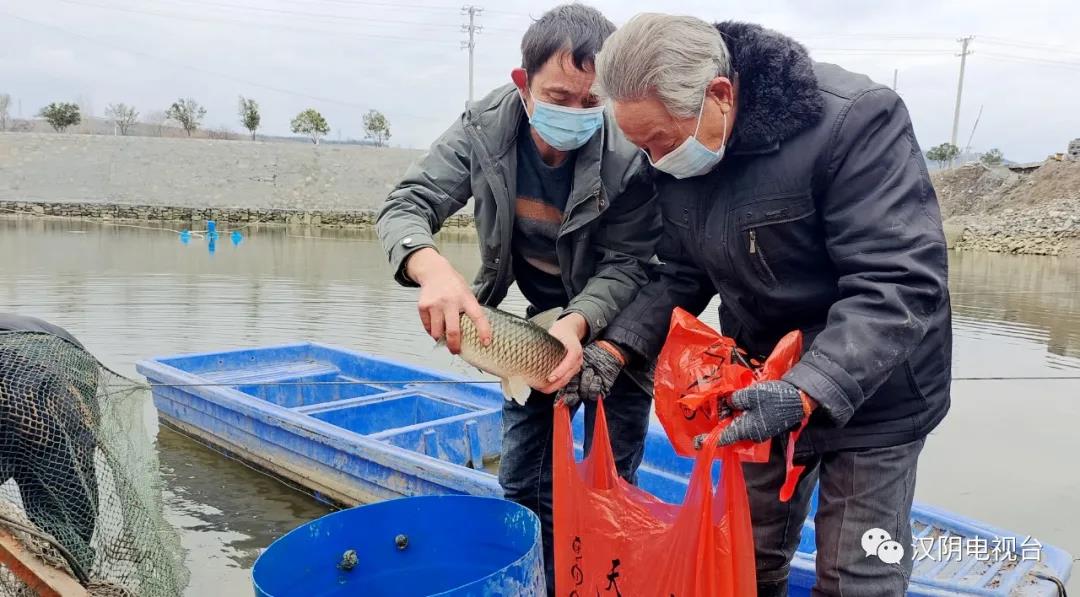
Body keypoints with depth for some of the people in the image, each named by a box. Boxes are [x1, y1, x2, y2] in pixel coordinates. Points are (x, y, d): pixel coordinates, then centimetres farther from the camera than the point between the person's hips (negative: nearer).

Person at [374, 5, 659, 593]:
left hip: (613, 320, -3)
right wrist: (432, 269, -46)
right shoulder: (485, 127, -21)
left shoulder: (630, 156, -29)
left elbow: (626, 264, -23)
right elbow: (405, 205, -24)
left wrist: (579, 322, -44)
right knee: (522, 482, 12)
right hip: (536, 318, 4)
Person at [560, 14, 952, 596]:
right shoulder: (681, 152, -6)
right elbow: (681, 275, 2)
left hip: (868, 393, -5)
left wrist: (806, 392, -40)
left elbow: (900, 284, -30)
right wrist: (617, 347, -13)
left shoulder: (853, 120, -27)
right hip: (759, 386, 6)